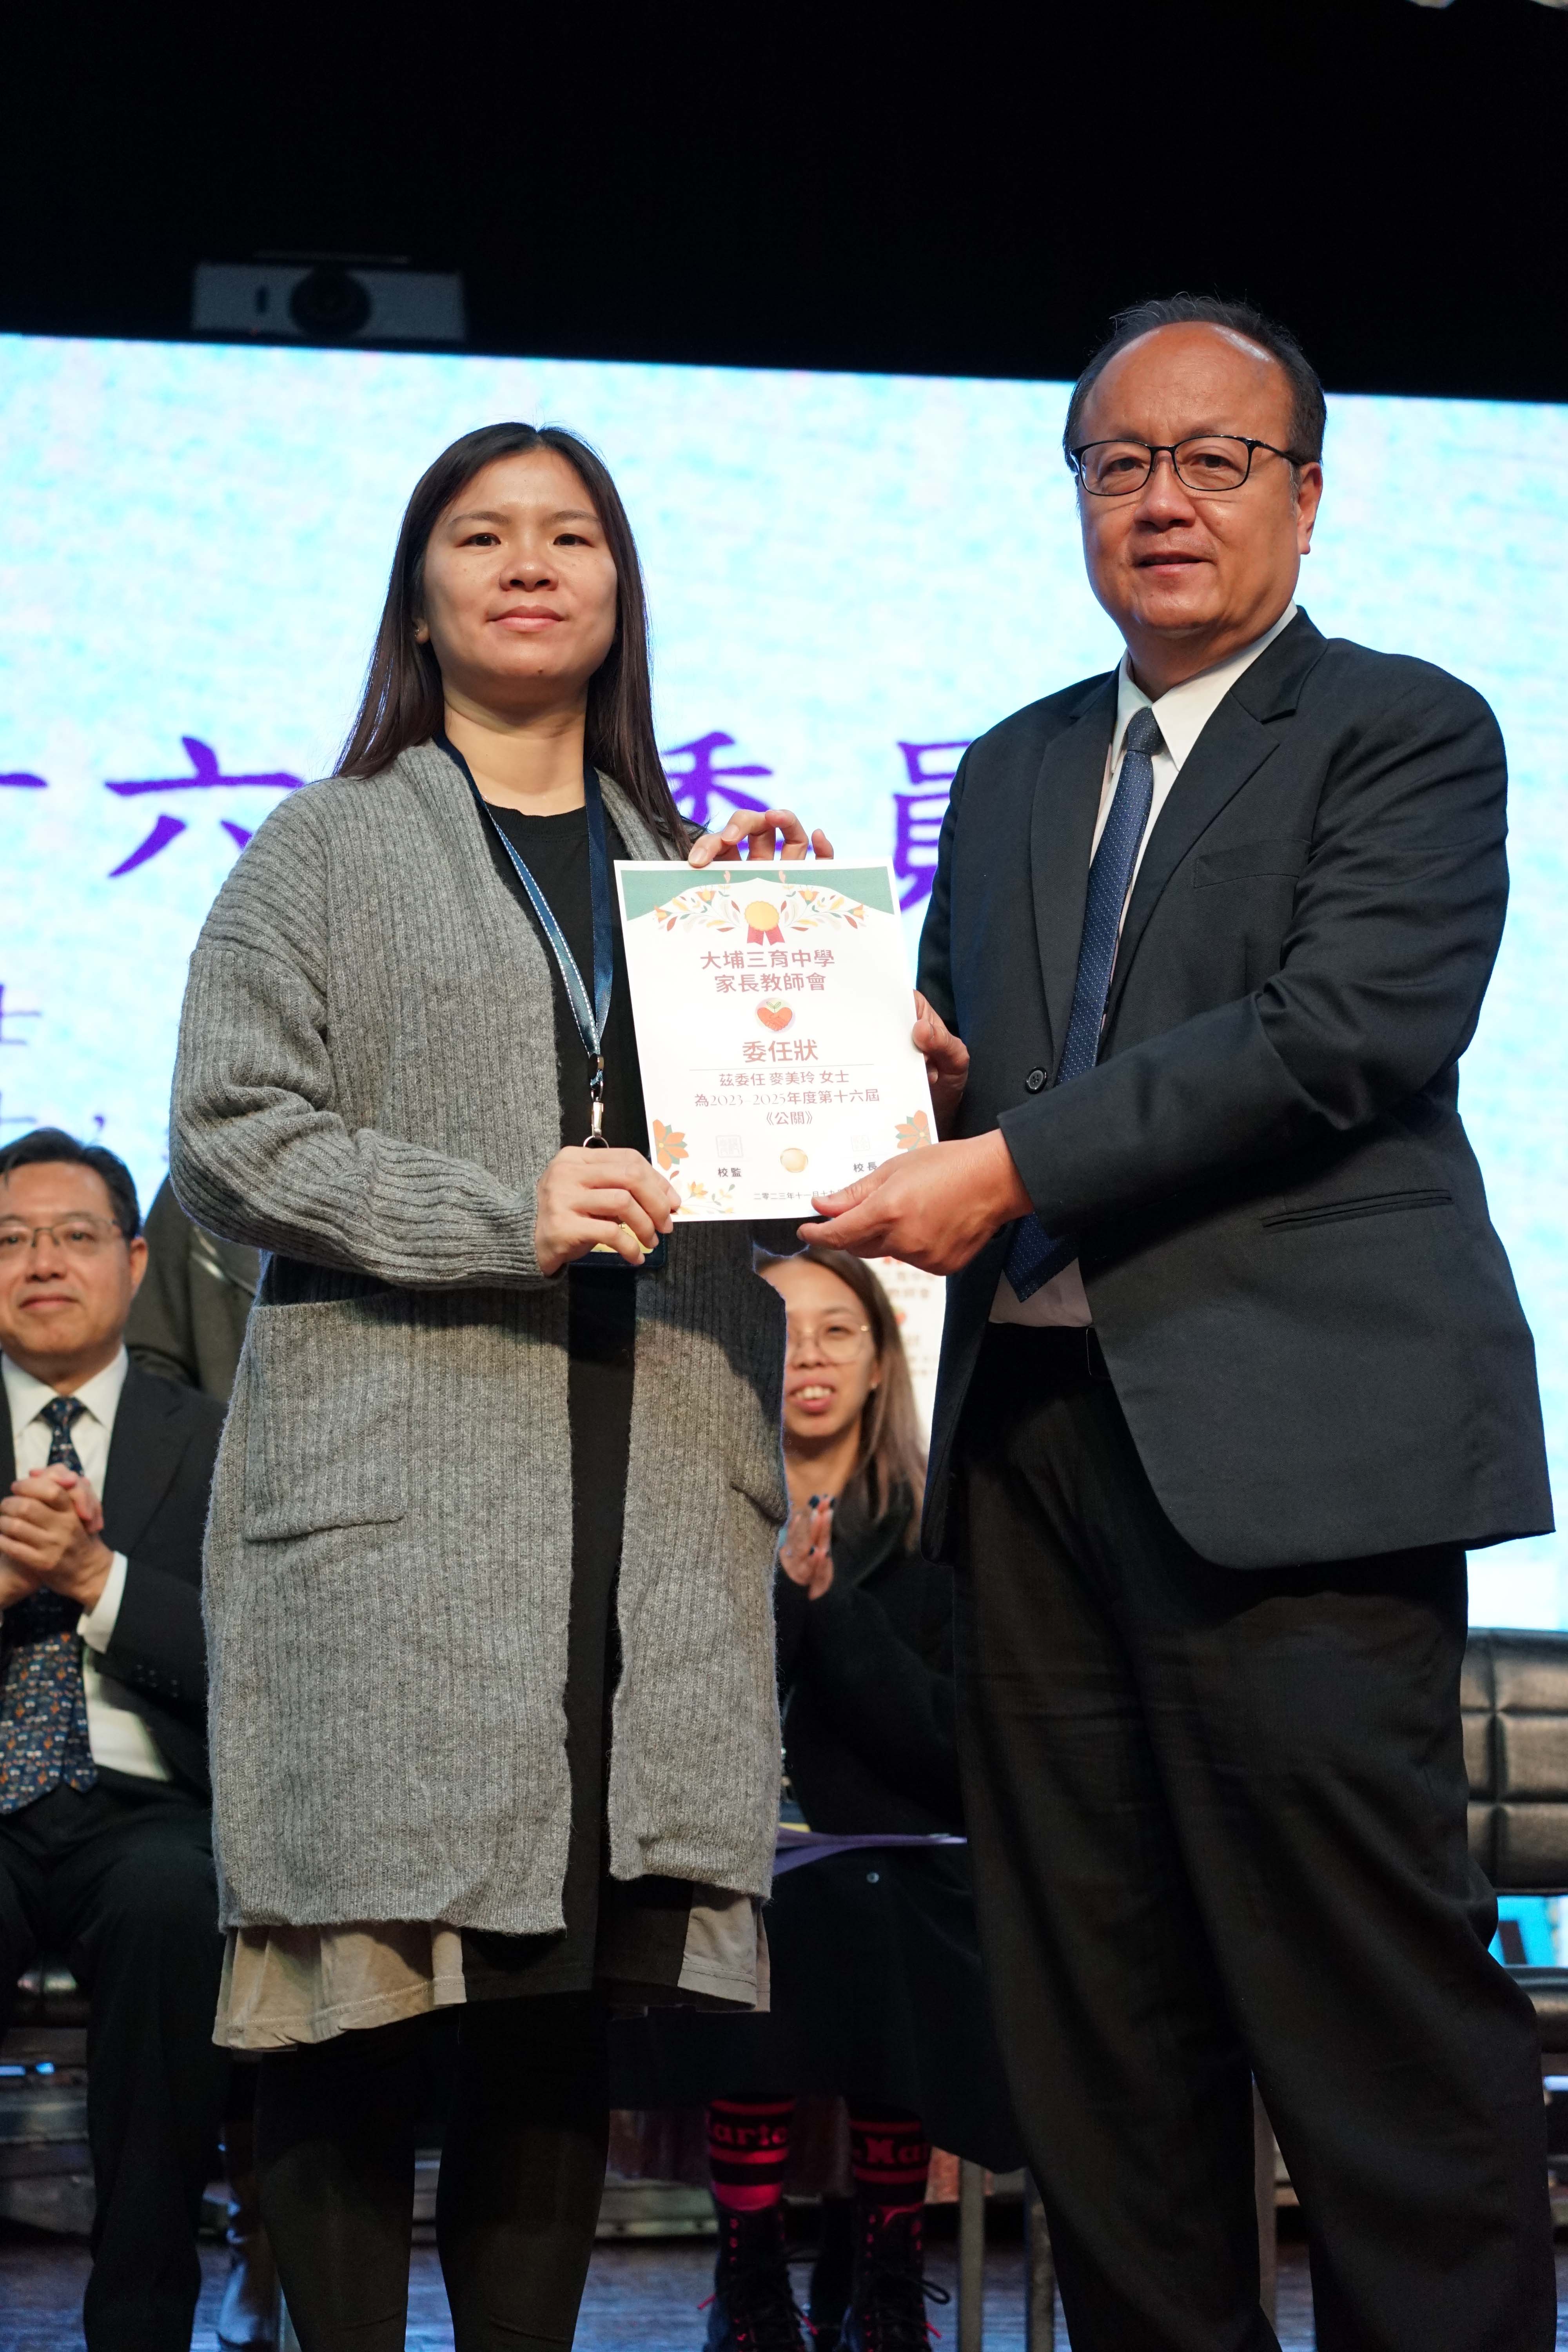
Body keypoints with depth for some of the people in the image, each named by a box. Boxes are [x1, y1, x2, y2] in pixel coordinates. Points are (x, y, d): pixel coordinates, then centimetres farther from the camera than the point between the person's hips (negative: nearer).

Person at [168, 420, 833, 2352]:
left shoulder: (691, 870, 22)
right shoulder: (326, 851, 9)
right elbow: (229, 1140, -1)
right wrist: (505, 1216, -13)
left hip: (657, 1504, 4)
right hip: (397, 1497, -4)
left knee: (569, 1997, 3)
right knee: (365, 1983, -6)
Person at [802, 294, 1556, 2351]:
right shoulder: (1011, 776, 21)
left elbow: (1352, 1024, -13)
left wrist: (1013, 1170, -16)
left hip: (1288, 1443, -6)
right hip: (1039, 1438, 6)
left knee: (1371, 2001, -7)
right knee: (1095, 2015, 8)